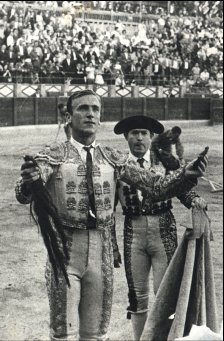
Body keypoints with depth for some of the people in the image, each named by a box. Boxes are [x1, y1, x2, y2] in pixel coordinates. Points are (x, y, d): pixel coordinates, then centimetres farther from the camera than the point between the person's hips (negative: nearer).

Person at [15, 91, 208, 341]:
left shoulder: (113, 159, 6)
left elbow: (155, 186, 2)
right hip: (64, 250, -3)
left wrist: (186, 175, -17)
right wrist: (28, 181, -40)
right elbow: (24, 196, -16)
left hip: (102, 253, 3)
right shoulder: (53, 156, -3)